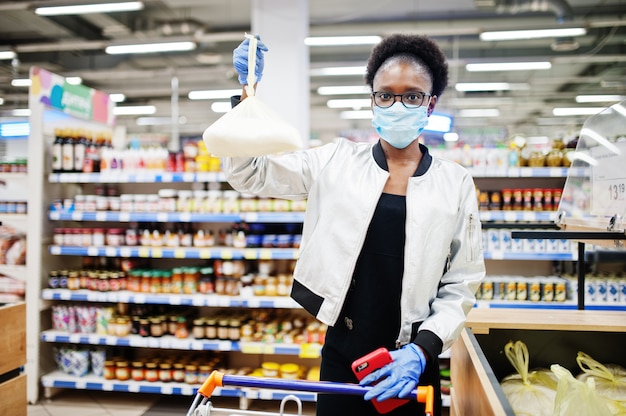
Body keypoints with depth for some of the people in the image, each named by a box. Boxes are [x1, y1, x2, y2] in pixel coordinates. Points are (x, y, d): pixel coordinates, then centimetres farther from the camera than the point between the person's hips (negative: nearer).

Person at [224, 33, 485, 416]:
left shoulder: (456, 184, -2)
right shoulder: (336, 162, -1)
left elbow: (461, 284, -1)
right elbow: (248, 175, 0)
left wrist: (421, 350, -13)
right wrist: (250, 91, -11)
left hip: (413, 361, 0)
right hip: (342, 356, 0)